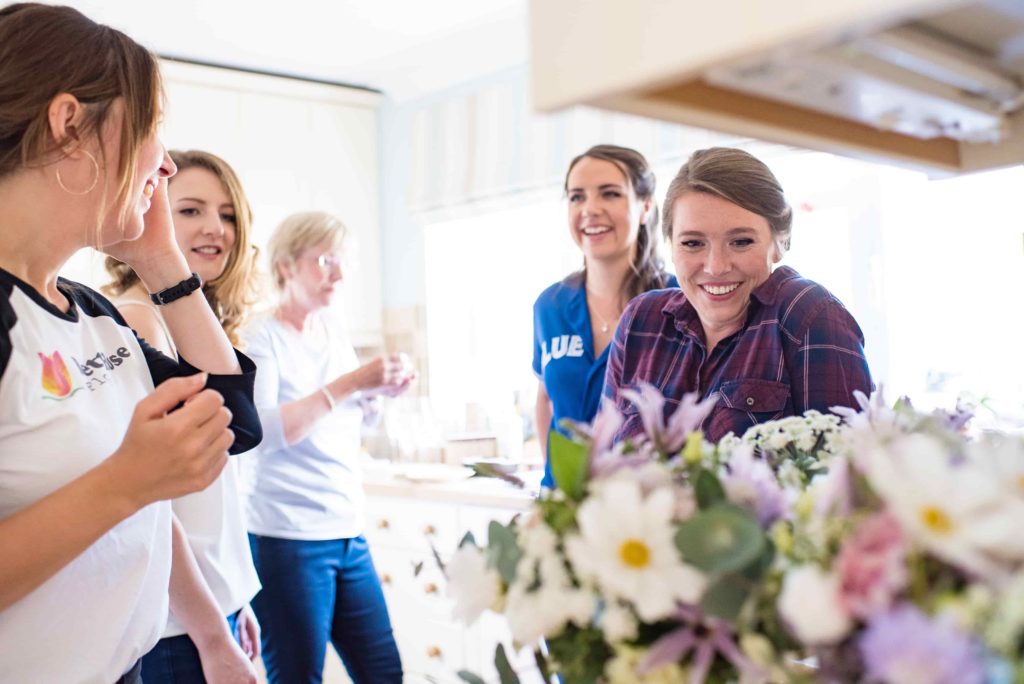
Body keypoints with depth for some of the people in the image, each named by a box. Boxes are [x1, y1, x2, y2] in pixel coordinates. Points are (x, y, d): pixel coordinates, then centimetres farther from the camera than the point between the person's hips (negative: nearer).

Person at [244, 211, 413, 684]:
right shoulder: (260, 339, -6)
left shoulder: (338, 342, 12)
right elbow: (264, 431, -19)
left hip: (349, 534, 7)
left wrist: (379, 393, 3)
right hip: (287, 539, -6)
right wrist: (351, 383, -21)